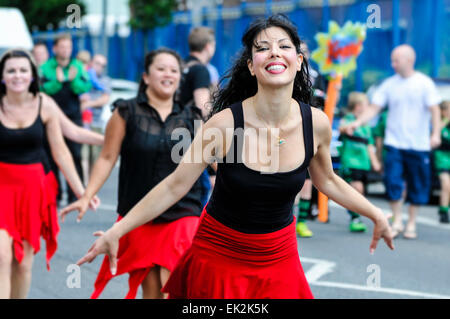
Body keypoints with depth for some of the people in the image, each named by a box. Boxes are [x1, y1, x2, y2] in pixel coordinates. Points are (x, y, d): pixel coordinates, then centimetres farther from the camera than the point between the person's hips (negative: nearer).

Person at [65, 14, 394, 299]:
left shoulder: (316, 124, -10)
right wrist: (116, 231, -16)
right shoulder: (225, 124, -20)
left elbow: (327, 181, 10)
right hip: (219, 255, -2)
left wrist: (377, 215, 16)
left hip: (278, 256, 2)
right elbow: (175, 186, -13)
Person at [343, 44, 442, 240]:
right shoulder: (389, 84, 5)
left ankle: (411, 224, 18)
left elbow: (435, 110, -4)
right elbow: (374, 108, 4)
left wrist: (436, 133, -17)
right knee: (392, 182, -8)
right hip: (394, 143, 1)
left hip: (418, 144, -1)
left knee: (417, 186, 4)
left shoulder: (424, 83, -2)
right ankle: (397, 221, 8)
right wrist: (358, 122, -10)